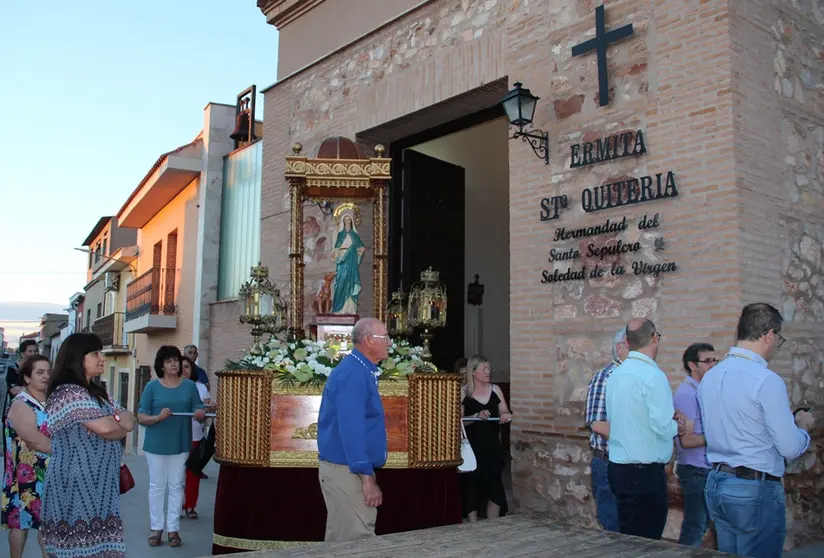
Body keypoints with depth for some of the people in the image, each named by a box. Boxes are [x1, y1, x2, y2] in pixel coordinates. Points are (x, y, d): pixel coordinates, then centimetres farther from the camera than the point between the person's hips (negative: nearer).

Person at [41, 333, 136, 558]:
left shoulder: (96, 393, 16)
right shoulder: (68, 393, -13)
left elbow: (130, 422, 9)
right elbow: (105, 428, -23)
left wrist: (114, 417, -12)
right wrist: (120, 427, -1)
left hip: (98, 484, 9)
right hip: (76, 486, -9)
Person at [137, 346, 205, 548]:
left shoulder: (189, 386, 1)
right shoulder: (152, 387, -4)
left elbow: (199, 413, 2)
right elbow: (141, 417, -5)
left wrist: (200, 414, -22)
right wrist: (159, 417, -24)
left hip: (181, 444, 1)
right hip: (156, 444, -1)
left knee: (176, 486, 7)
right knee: (157, 486, 7)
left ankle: (173, 529, 15)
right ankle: (156, 528, 17)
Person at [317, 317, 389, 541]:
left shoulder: (361, 370, 13)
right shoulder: (354, 374, -19)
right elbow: (350, 429, -26)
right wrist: (367, 478, -26)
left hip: (350, 468, 10)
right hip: (347, 470, -10)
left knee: (342, 539, 17)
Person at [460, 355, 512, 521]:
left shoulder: (495, 389, 7)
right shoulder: (463, 392, -4)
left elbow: (505, 413, 11)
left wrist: (506, 416, -12)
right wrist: (476, 416, -21)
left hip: (492, 445, 4)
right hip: (472, 446, -3)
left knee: (494, 485, 5)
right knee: (472, 485, 1)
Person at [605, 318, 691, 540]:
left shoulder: (616, 374, 8)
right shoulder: (653, 375, -17)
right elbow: (663, 428, -20)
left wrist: (668, 414, 13)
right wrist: (678, 427, 1)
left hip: (618, 467, 8)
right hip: (645, 472, -8)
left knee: (628, 539, 18)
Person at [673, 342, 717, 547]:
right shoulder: (686, 394, -18)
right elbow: (686, 440, -23)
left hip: (706, 469, 9)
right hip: (695, 470, -9)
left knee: (701, 524, 16)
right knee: (694, 529, -2)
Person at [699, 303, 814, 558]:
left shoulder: (709, 377, 6)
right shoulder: (767, 380, -17)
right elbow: (790, 448, -14)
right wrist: (803, 425, 7)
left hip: (716, 484, 7)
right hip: (756, 489, -7)